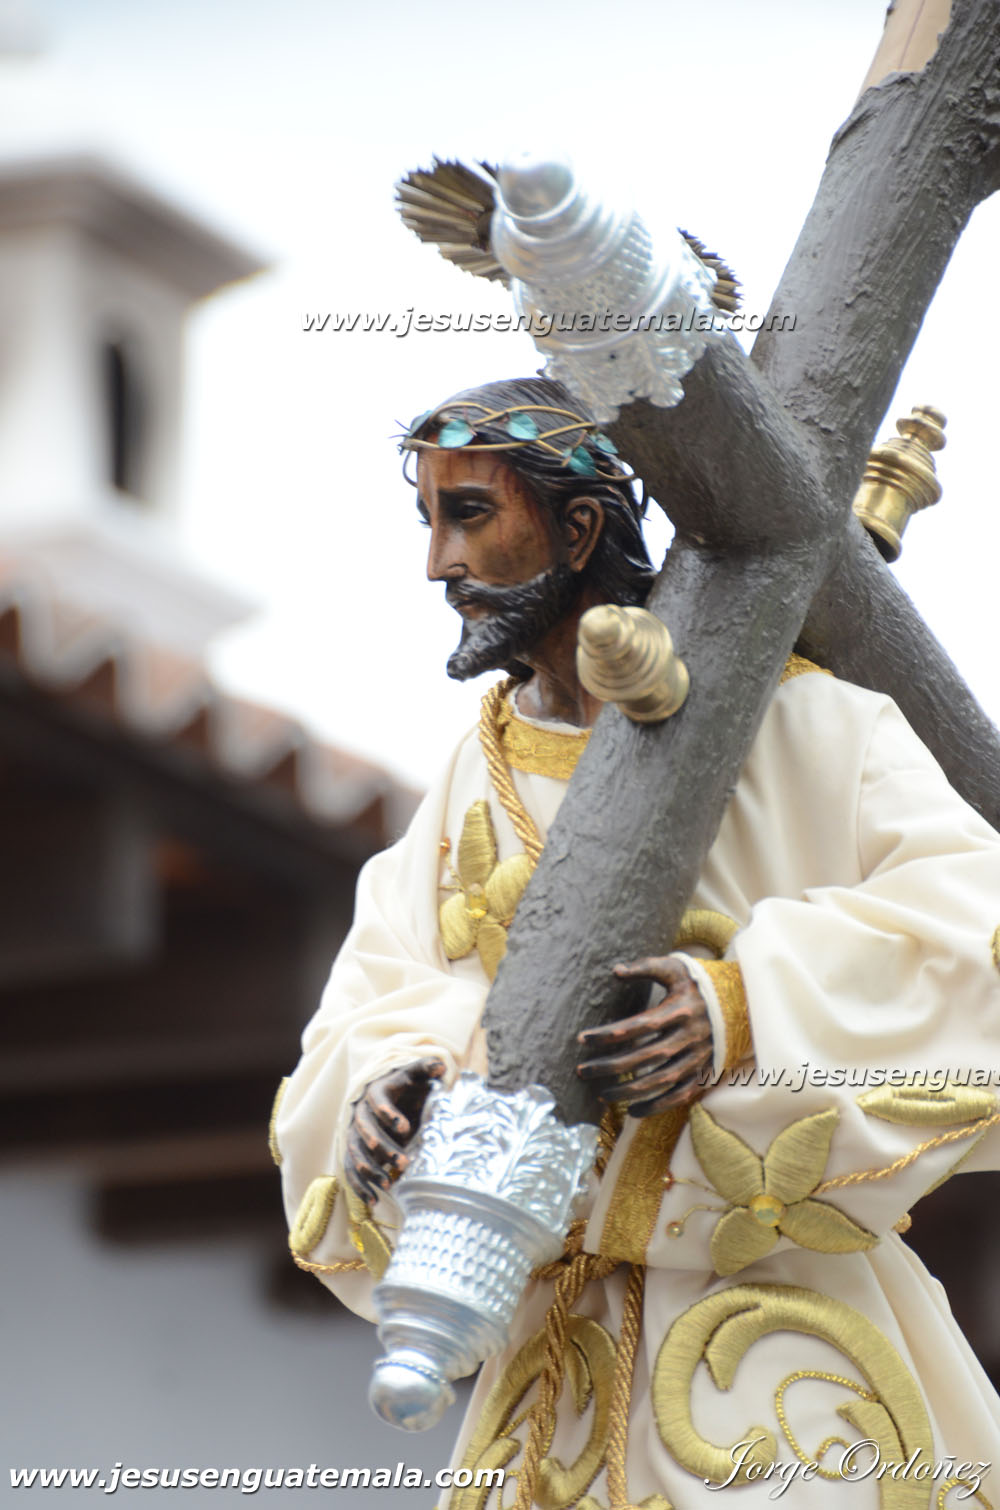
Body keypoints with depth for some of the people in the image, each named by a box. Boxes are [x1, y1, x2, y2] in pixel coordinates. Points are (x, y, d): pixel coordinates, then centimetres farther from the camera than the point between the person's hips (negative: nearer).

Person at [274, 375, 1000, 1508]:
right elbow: (377, 1012, 4)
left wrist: (748, 1011, -31)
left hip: (786, 1327, -4)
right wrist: (382, 1093, -20)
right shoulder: (476, 781, 11)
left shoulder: (785, 719, -5)